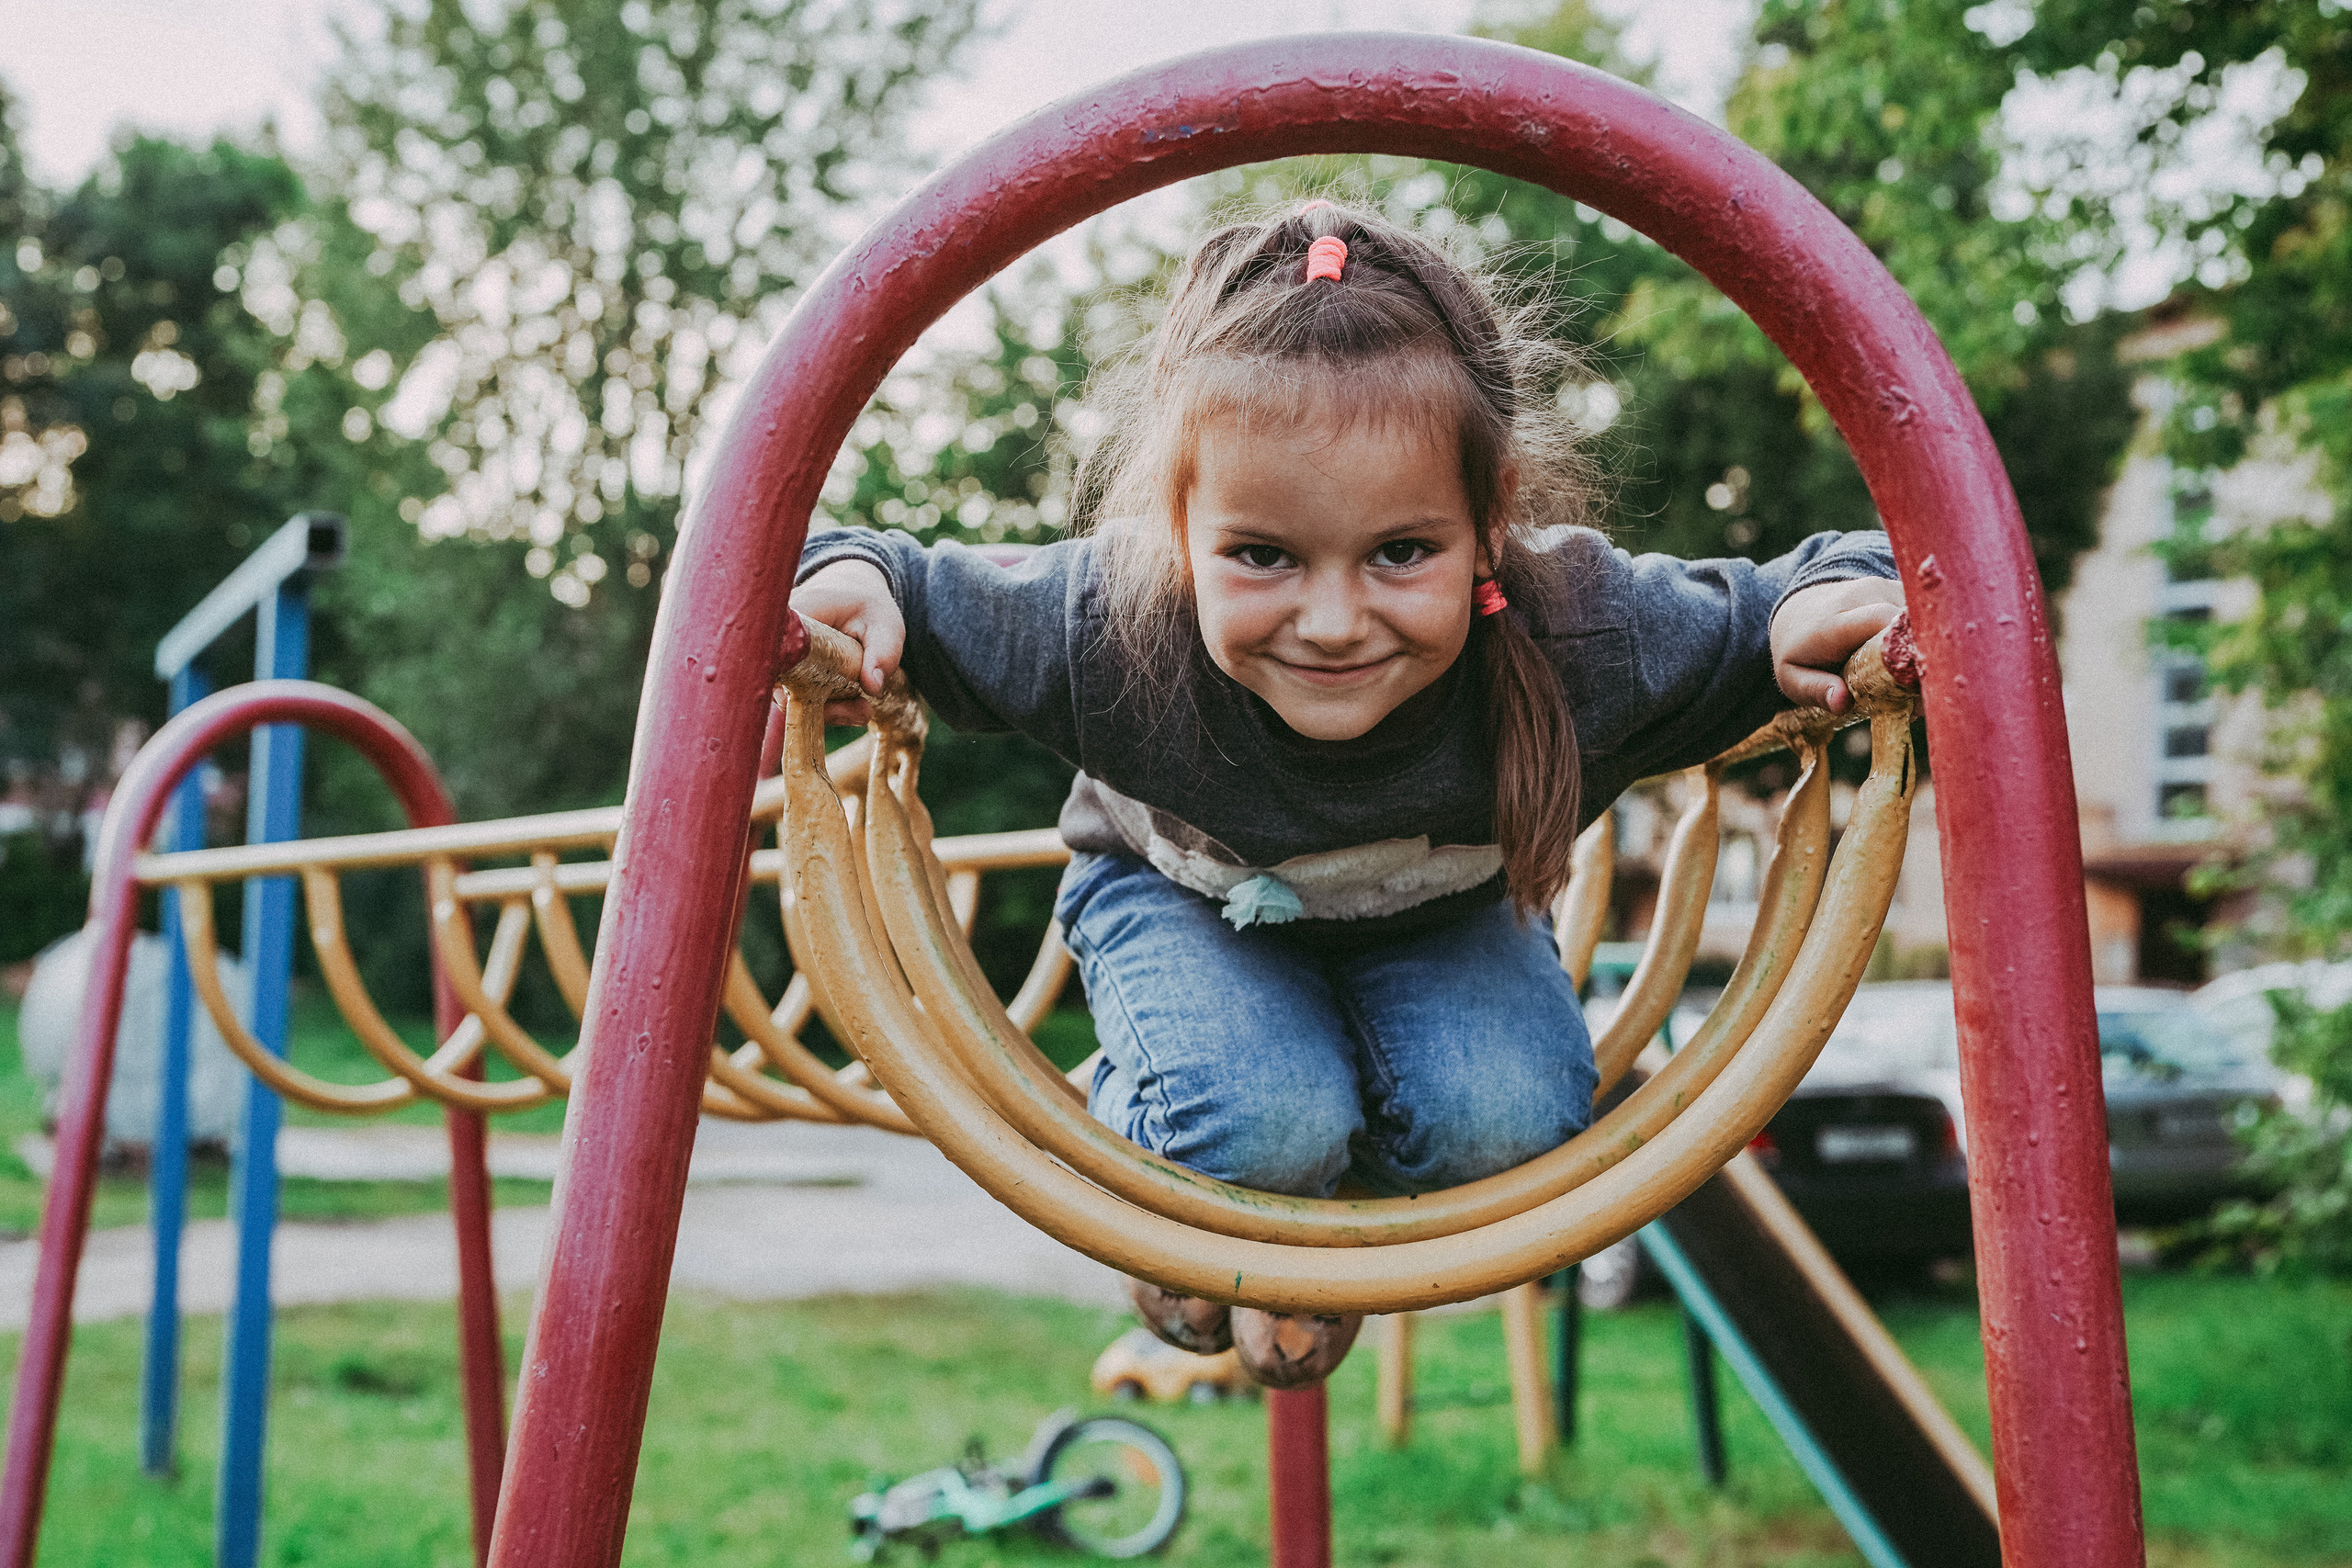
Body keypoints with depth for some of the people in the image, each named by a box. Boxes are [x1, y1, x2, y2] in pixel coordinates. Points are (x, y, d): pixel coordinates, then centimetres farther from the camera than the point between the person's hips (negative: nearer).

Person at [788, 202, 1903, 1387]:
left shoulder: (1581, 638, -38)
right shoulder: (1106, 628, -38)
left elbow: (1761, 620, -22)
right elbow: (928, 599, -20)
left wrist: (1829, 598, -44)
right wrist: (850, 573, -42)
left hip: (1437, 915, 2)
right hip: (1186, 897, -1)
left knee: (1502, 1119, -25)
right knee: (1261, 1122, -29)